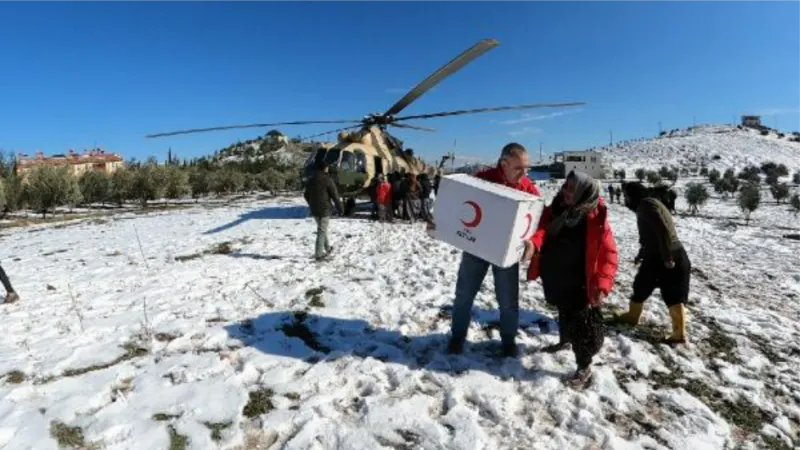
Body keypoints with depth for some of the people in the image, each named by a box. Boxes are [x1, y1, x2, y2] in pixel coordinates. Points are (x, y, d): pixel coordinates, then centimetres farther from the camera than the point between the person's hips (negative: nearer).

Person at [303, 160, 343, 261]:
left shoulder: (311, 180, 10)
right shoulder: (328, 180, -11)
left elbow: (306, 195, 17)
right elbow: (335, 196, -11)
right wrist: (340, 208, -2)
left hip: (314, 210, 7)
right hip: (324, 209, -7)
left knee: (322, 229, 22)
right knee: (322, 231, -4)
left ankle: (327, 248, 35)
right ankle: (318, 254, -5)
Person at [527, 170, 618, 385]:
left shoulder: (596, 220, -17)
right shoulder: (554, 210, -2)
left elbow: (608, 253, -16)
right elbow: (541, 229, -14)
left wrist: (602, 283, -26)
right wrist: (533, 242, -38)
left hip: (578, 284, -5)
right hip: (555, 279, 5)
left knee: (581, 323, 3)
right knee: (564, 313, 28)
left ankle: (584, 366, 21)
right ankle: (564, 340, 52)